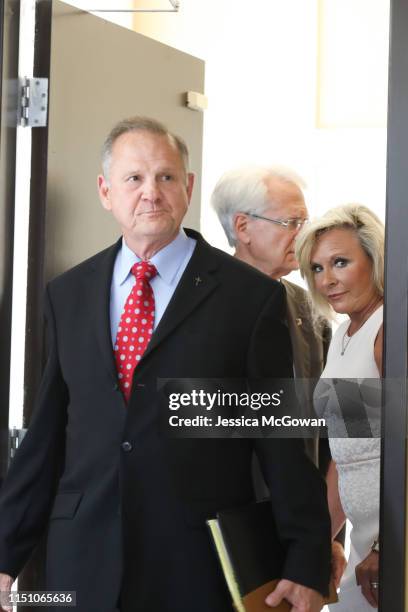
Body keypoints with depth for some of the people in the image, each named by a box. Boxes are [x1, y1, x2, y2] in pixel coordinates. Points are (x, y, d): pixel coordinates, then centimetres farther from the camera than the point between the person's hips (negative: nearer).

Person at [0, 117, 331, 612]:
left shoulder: (251, 296, -3)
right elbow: (47, 433, 10)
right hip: (83, 564, 3)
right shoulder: (67, 294, 9)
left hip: (200, 569, -3)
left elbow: (283, 441, -3)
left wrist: (307, 566, -4)